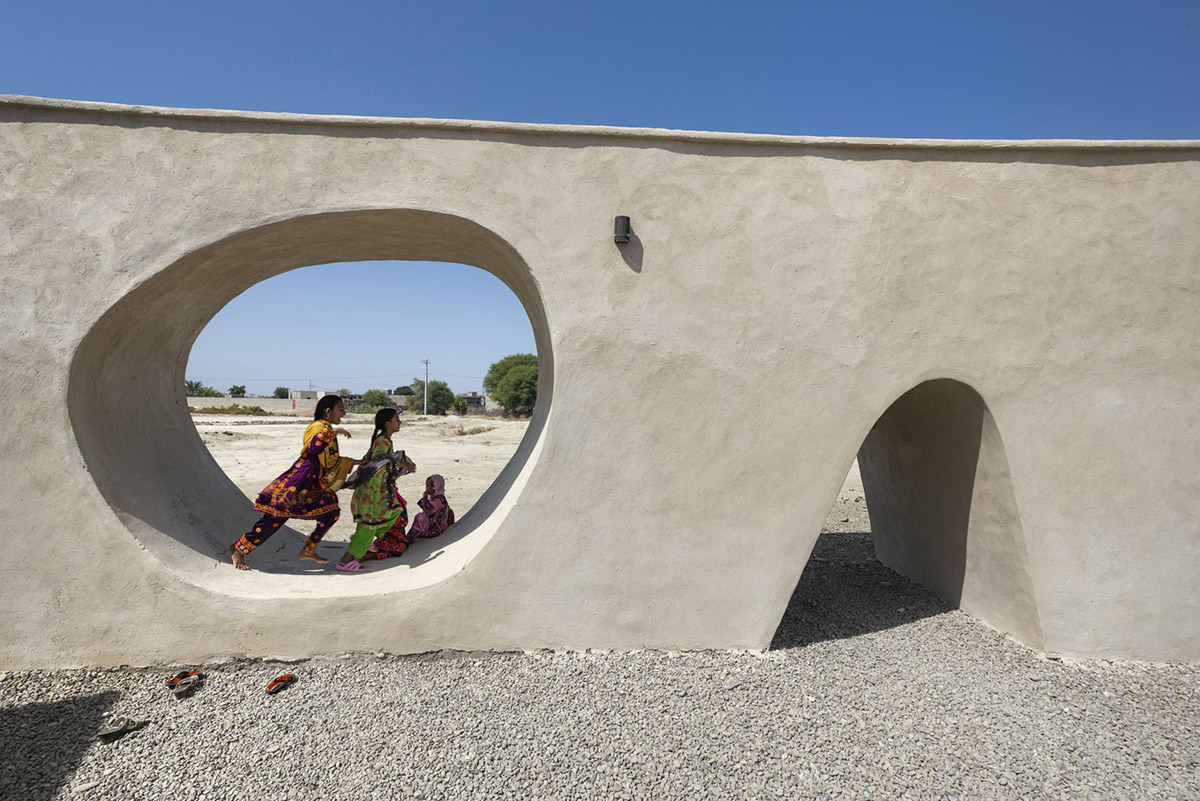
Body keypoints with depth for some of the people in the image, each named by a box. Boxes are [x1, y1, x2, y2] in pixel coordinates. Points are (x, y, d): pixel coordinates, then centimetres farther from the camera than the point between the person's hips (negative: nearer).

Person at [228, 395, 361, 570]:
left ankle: (308, 551, 16)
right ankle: (239, 549, 11)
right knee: (275, 518, -6)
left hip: (314, 485, 9)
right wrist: (333, 432, -29)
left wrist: (356, 462, 29)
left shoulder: (328, 430, 17)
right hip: (298, 482, -9)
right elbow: (314, 447, -35)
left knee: (332, 512, 5)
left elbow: (331, 461, 27)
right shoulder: (318, 427, -12)